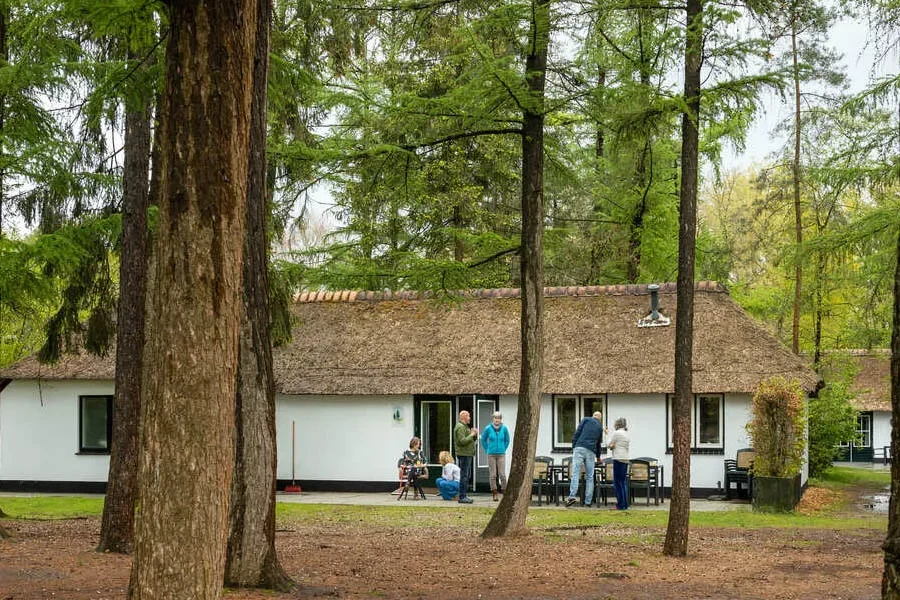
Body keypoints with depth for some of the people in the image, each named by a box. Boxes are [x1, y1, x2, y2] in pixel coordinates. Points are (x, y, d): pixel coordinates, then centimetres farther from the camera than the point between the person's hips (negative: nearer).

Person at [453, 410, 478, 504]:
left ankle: (464, 495, 21)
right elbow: (462, 441, -23)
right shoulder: (460, 427, -13)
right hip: (464, 454, -11)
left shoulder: (465, 427, 21)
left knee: (467, 476, 15)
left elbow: (472, 440, 25)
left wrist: (475, 434, 8)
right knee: (464, 476, -10)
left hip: (468, 454, 11)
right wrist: (471, 435, -14)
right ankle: (462, 497, -9)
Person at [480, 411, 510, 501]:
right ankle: (494, 494, 6)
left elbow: (507, 440, 14)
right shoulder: (488, 429, -3)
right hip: (491, 455, 0)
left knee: (502, 474, -7)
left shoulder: (504, 428, -2)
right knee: (493, 475, 0)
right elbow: (483, 439, 12)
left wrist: (503, 449, 11)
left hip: (501, 454, 0)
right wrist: (487, 450, 10)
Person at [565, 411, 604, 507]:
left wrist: (573, 447, 4)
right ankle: (588, 501, 3)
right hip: (591, 452, 3)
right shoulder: (600, 427, 22)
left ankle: (572, 496, -24)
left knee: (575, 474, -10)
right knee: (590, 477, 7)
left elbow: (577, 432, 1)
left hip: (580, 448, -3)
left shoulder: (586, 420, 13)